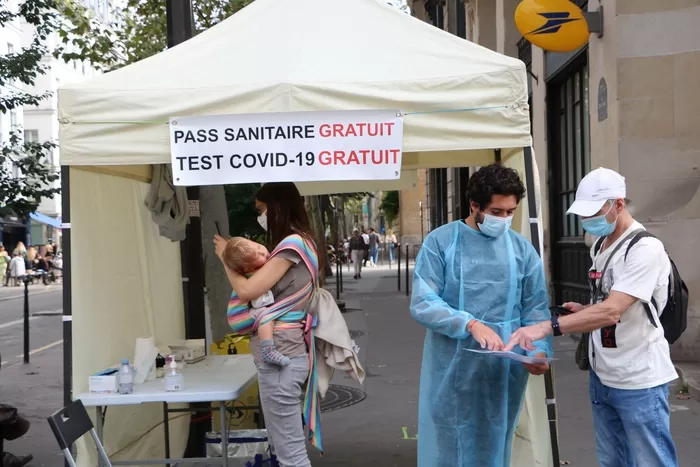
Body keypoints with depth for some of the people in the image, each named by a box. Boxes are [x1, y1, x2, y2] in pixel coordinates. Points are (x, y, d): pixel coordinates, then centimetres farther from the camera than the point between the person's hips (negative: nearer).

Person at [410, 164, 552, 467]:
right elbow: (422, 304, -12)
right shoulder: (440, 242, -6)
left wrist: (540, 351, -15)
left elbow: (536, 310, 3)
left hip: (504, 371, 3)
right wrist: (471, 324, -25)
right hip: (451, 370, -2)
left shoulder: (523, 250, 4)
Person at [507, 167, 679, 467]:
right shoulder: (599, 247, 9)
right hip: (602, 377, 8)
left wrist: (547, 327, -35)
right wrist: (583, 311, 1)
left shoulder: (645, 249, -19)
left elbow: (611, 311, -30)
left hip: (639, 382, -8)